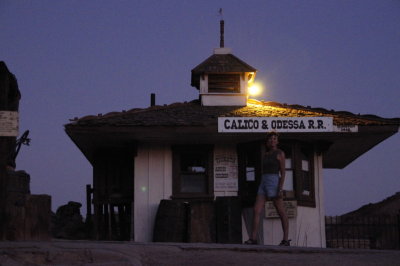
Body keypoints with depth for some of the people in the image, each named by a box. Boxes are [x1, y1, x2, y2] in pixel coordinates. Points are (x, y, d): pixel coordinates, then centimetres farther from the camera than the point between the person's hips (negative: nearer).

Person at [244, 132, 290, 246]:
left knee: (281, 213, -2)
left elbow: (283, 172, -7)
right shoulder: (265, 155, 20)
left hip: (274, 183, -7)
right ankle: (253, 238, -10)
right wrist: (263, 190, 19)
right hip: (263, 183, 7)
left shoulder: (280, 153, -1)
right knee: (256, 211, -7)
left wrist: (281, 189, -17)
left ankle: (286, 240, 4)